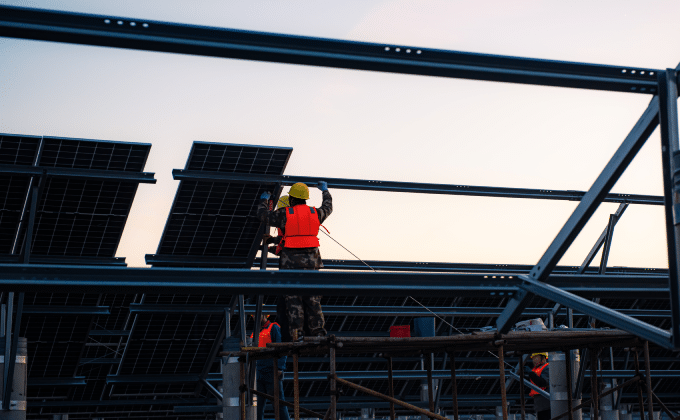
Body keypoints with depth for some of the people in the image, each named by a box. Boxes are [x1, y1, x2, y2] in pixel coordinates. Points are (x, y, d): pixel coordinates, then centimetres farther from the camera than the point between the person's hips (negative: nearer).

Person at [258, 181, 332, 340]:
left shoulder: (284, 214, -4)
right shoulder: (315, 213, 6)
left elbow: (263, 215, 9)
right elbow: (328, 208, 29)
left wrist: (264, 200, 29)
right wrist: (325, 191, 47)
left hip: (291, 261, -3)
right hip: (311, 261, 3)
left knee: (294, 298, -1)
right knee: (313, 297, 8)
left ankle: (296, 332, -6)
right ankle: (317, 330, 5)